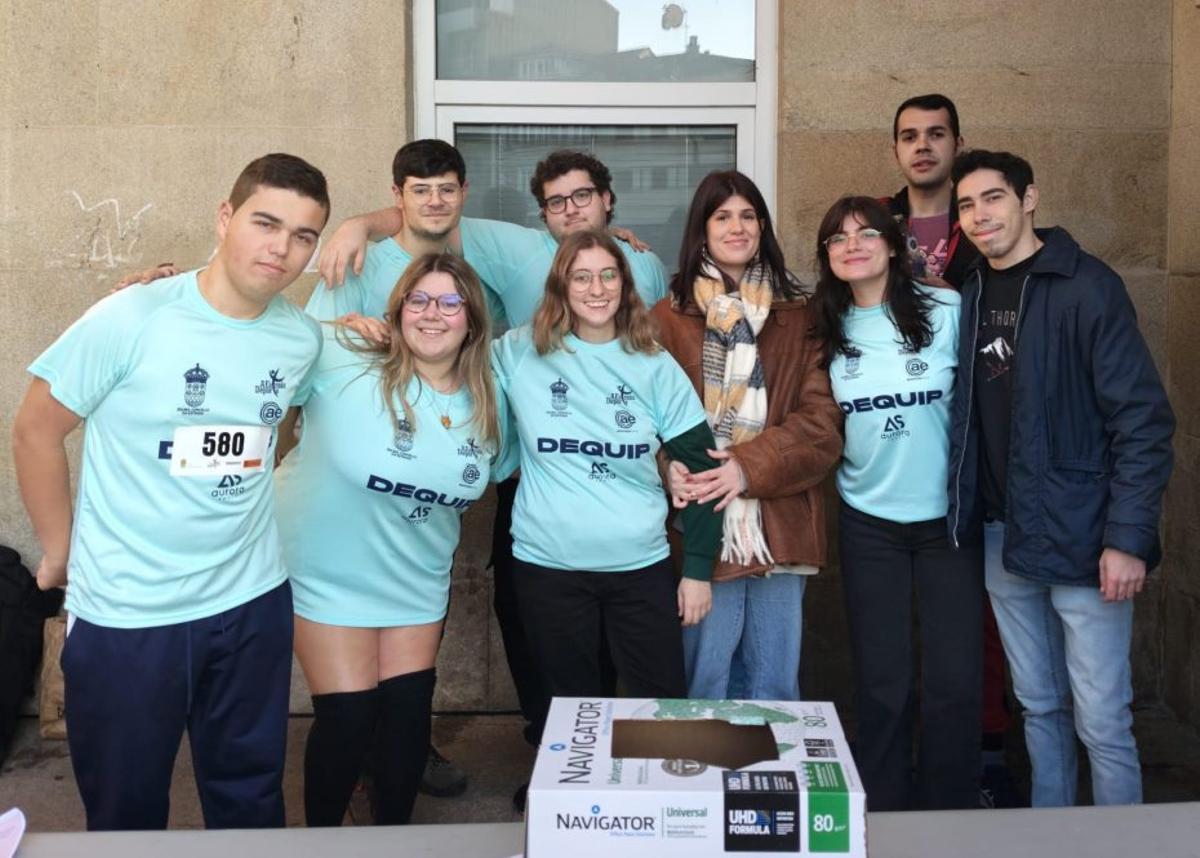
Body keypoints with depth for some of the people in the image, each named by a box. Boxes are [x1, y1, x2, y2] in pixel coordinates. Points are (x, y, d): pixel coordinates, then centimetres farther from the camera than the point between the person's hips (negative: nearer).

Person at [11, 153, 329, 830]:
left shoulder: (303, 337, -2)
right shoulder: (131, 319, -15)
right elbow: (37, 431, -6)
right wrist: (61, 553, 0)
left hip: (253, 603, 4)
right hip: (124, 614, -3)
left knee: (251, 798, 17)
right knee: (125, 813, 13)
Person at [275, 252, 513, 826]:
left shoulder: (487, 404, -2)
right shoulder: (342, 364, -19)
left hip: (419, 583, 5)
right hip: (331, 577, -4)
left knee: (409, 711, 12)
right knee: (348, 718, 1)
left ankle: (393, 834, 36)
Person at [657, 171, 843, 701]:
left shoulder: (799, 317, 9)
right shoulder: (669, 319, 5)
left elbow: (823, 421, 0)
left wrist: (749, 466, -15)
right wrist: (670, 468, -21)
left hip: (781, 528, 2)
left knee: (776, 687, 10)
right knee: (705, 686, 6)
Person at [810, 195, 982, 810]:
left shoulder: (947, 311, -7)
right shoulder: (828, 331, 3)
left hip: (948, 518, -2)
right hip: (868, 523, 2)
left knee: (953, 685, 0)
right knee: (881, 687, 6)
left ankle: (950, 818, 20)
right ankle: (880, 816, 24)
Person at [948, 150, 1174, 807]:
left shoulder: (1086, 286, -10)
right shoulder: (973, 294, 9)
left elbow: (1142, 420, -13)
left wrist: (1128, 538, -17)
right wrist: (973, 517, 5)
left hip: (1082, 542, -6)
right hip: (1004, 538, 6)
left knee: (1100, 720, -1)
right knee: (1039, 706, 17)